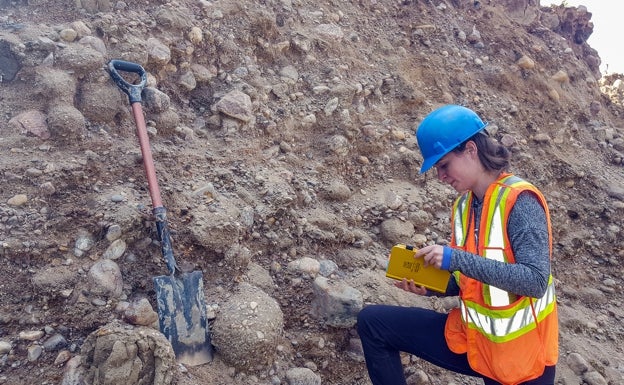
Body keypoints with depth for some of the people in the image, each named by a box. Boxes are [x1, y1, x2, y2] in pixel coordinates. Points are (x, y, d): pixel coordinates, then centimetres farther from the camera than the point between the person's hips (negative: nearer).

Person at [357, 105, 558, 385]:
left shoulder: (520, 201, -18)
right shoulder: (463, 205, 2)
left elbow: (535, 281, -27)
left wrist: (457, 259, -30)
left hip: (521, 353, -6)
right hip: (471, 339, 6)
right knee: (372, 322, 0)